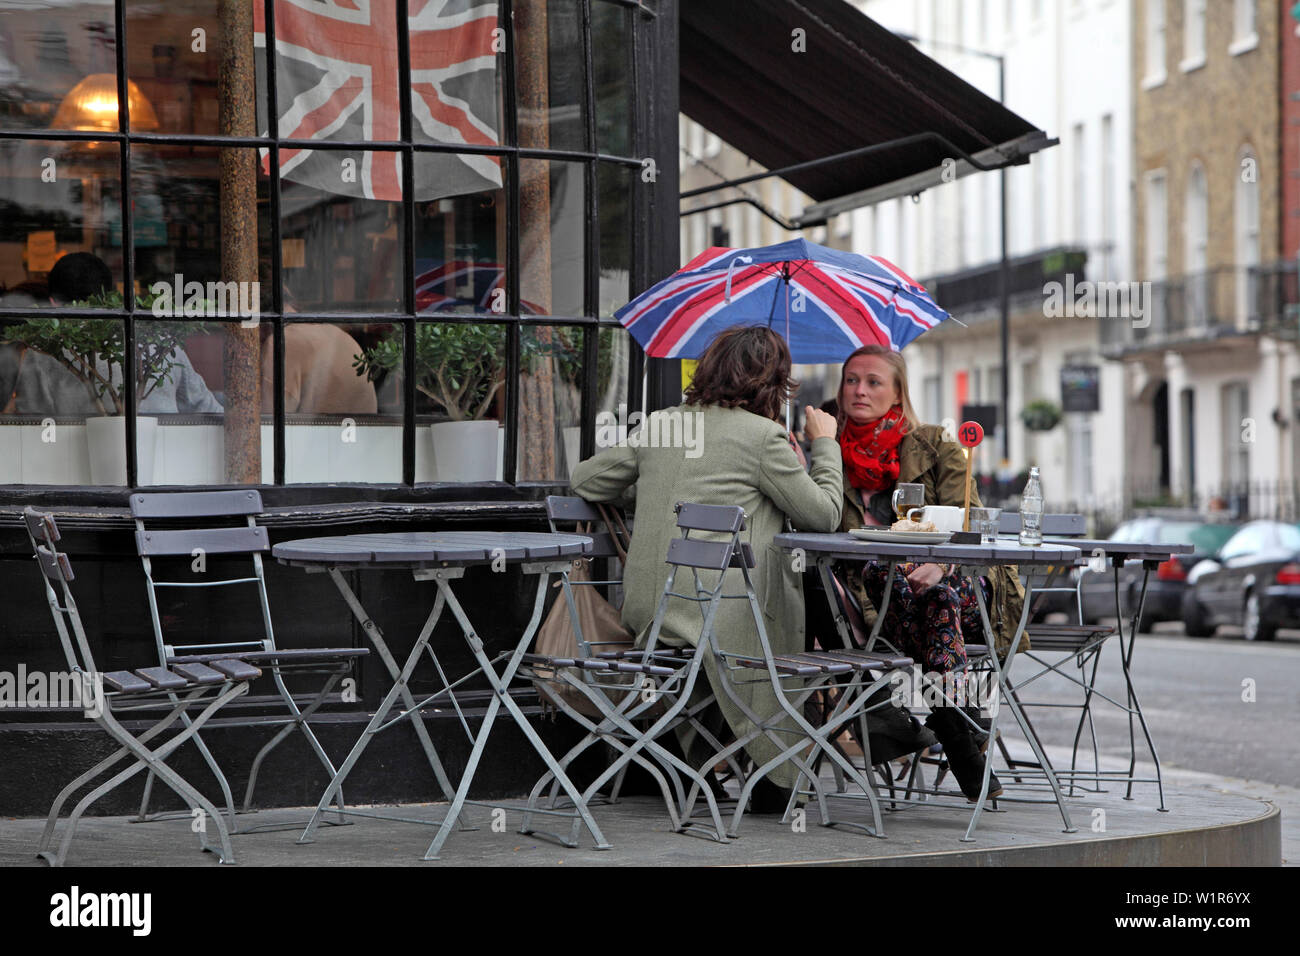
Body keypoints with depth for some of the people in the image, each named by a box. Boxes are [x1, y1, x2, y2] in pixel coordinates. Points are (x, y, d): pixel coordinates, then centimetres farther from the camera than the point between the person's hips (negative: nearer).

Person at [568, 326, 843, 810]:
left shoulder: (657, 425, 10)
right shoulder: (763, 435, -6)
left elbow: (584, 481, 18)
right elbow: (823, 514, 0)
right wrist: (825, 444, 15)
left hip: (647, 610, 7)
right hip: (722, 614, -7)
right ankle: (773, 783, 14)